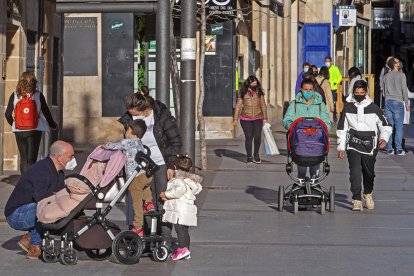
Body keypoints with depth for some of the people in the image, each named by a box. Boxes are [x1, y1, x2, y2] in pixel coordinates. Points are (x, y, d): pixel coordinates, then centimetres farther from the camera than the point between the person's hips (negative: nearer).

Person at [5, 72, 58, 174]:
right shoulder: (38, 95, -3)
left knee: (23, 158, 12)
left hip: (19, 131, 2)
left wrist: (13, 124, 19)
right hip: (35, 130, -2)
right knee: (31, 159, 2)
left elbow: (8, 114, -1)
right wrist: (53, 125, 19)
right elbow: (46, 113, 2)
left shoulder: (14, 96, 0)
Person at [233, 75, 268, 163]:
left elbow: (263, 105, 7)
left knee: (257, 137, -7)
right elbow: (238, 106, 2)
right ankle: (249, 157, 13)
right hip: (246, 119, -1)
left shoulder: (259, 92, 2)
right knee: (248, 137, -2)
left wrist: (265, 118, 5)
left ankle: (256, 155, 14)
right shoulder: (243, 93, -2)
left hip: (258, 118, 1)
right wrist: (235, 119, -1)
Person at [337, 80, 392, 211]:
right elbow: (342, 128, 8)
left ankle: (368, 194, 39)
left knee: (369, 173, 13)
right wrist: (341, 147, 5)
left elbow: (385, 125, 6)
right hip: (353, 145, -1)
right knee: (355, 172, -14)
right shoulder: (348, 107, 2)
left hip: (369, 146, 1)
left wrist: (384, 137, -14)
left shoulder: (374, 108, 0)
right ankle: (357, 200, -11)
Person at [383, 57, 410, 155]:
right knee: (399, 127, 0)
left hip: (388, 102, 5)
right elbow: (404, 90, -8)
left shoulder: (386, 76, 8)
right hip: (398, 102, -5)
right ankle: (399, 149, 0)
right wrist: (407, 104, 0)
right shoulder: (401, 75, -7)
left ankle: (389, 149, 8)